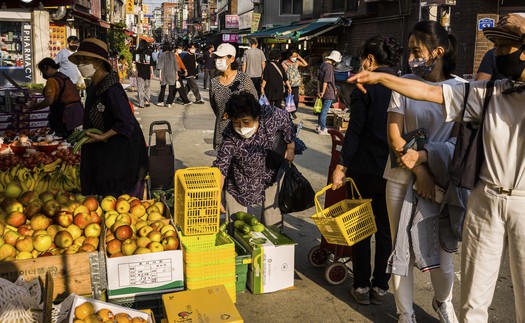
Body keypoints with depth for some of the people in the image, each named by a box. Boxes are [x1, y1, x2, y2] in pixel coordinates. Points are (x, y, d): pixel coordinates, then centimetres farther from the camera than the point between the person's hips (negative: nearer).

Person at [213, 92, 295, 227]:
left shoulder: (271, 116, -29)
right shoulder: (230, 137, -33)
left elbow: (286, 120, -7)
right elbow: (220, 167, -34)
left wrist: (290, 148, 1)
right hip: (240, 180, -2)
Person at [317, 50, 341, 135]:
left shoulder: (323, 64, 10)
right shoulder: (329, 67, -19)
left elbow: (318, 79, 14)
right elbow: (326, 81, -22)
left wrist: (319, 91, 15)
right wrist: (322, 92, -16)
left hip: (323, 93, 9)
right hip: (329, 93, -9)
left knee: (322, 110, 18)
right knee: (324, 111, -2)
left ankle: (319, 126, 27)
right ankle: (322, 129, 5)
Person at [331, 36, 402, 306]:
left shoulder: (366, 86, -11)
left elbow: (355, 129, -15)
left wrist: (341, 165, -11)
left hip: (365, 167, -4)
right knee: (386, 228, 14)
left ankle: (361, 286, 19)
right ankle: (380, 286, 23)